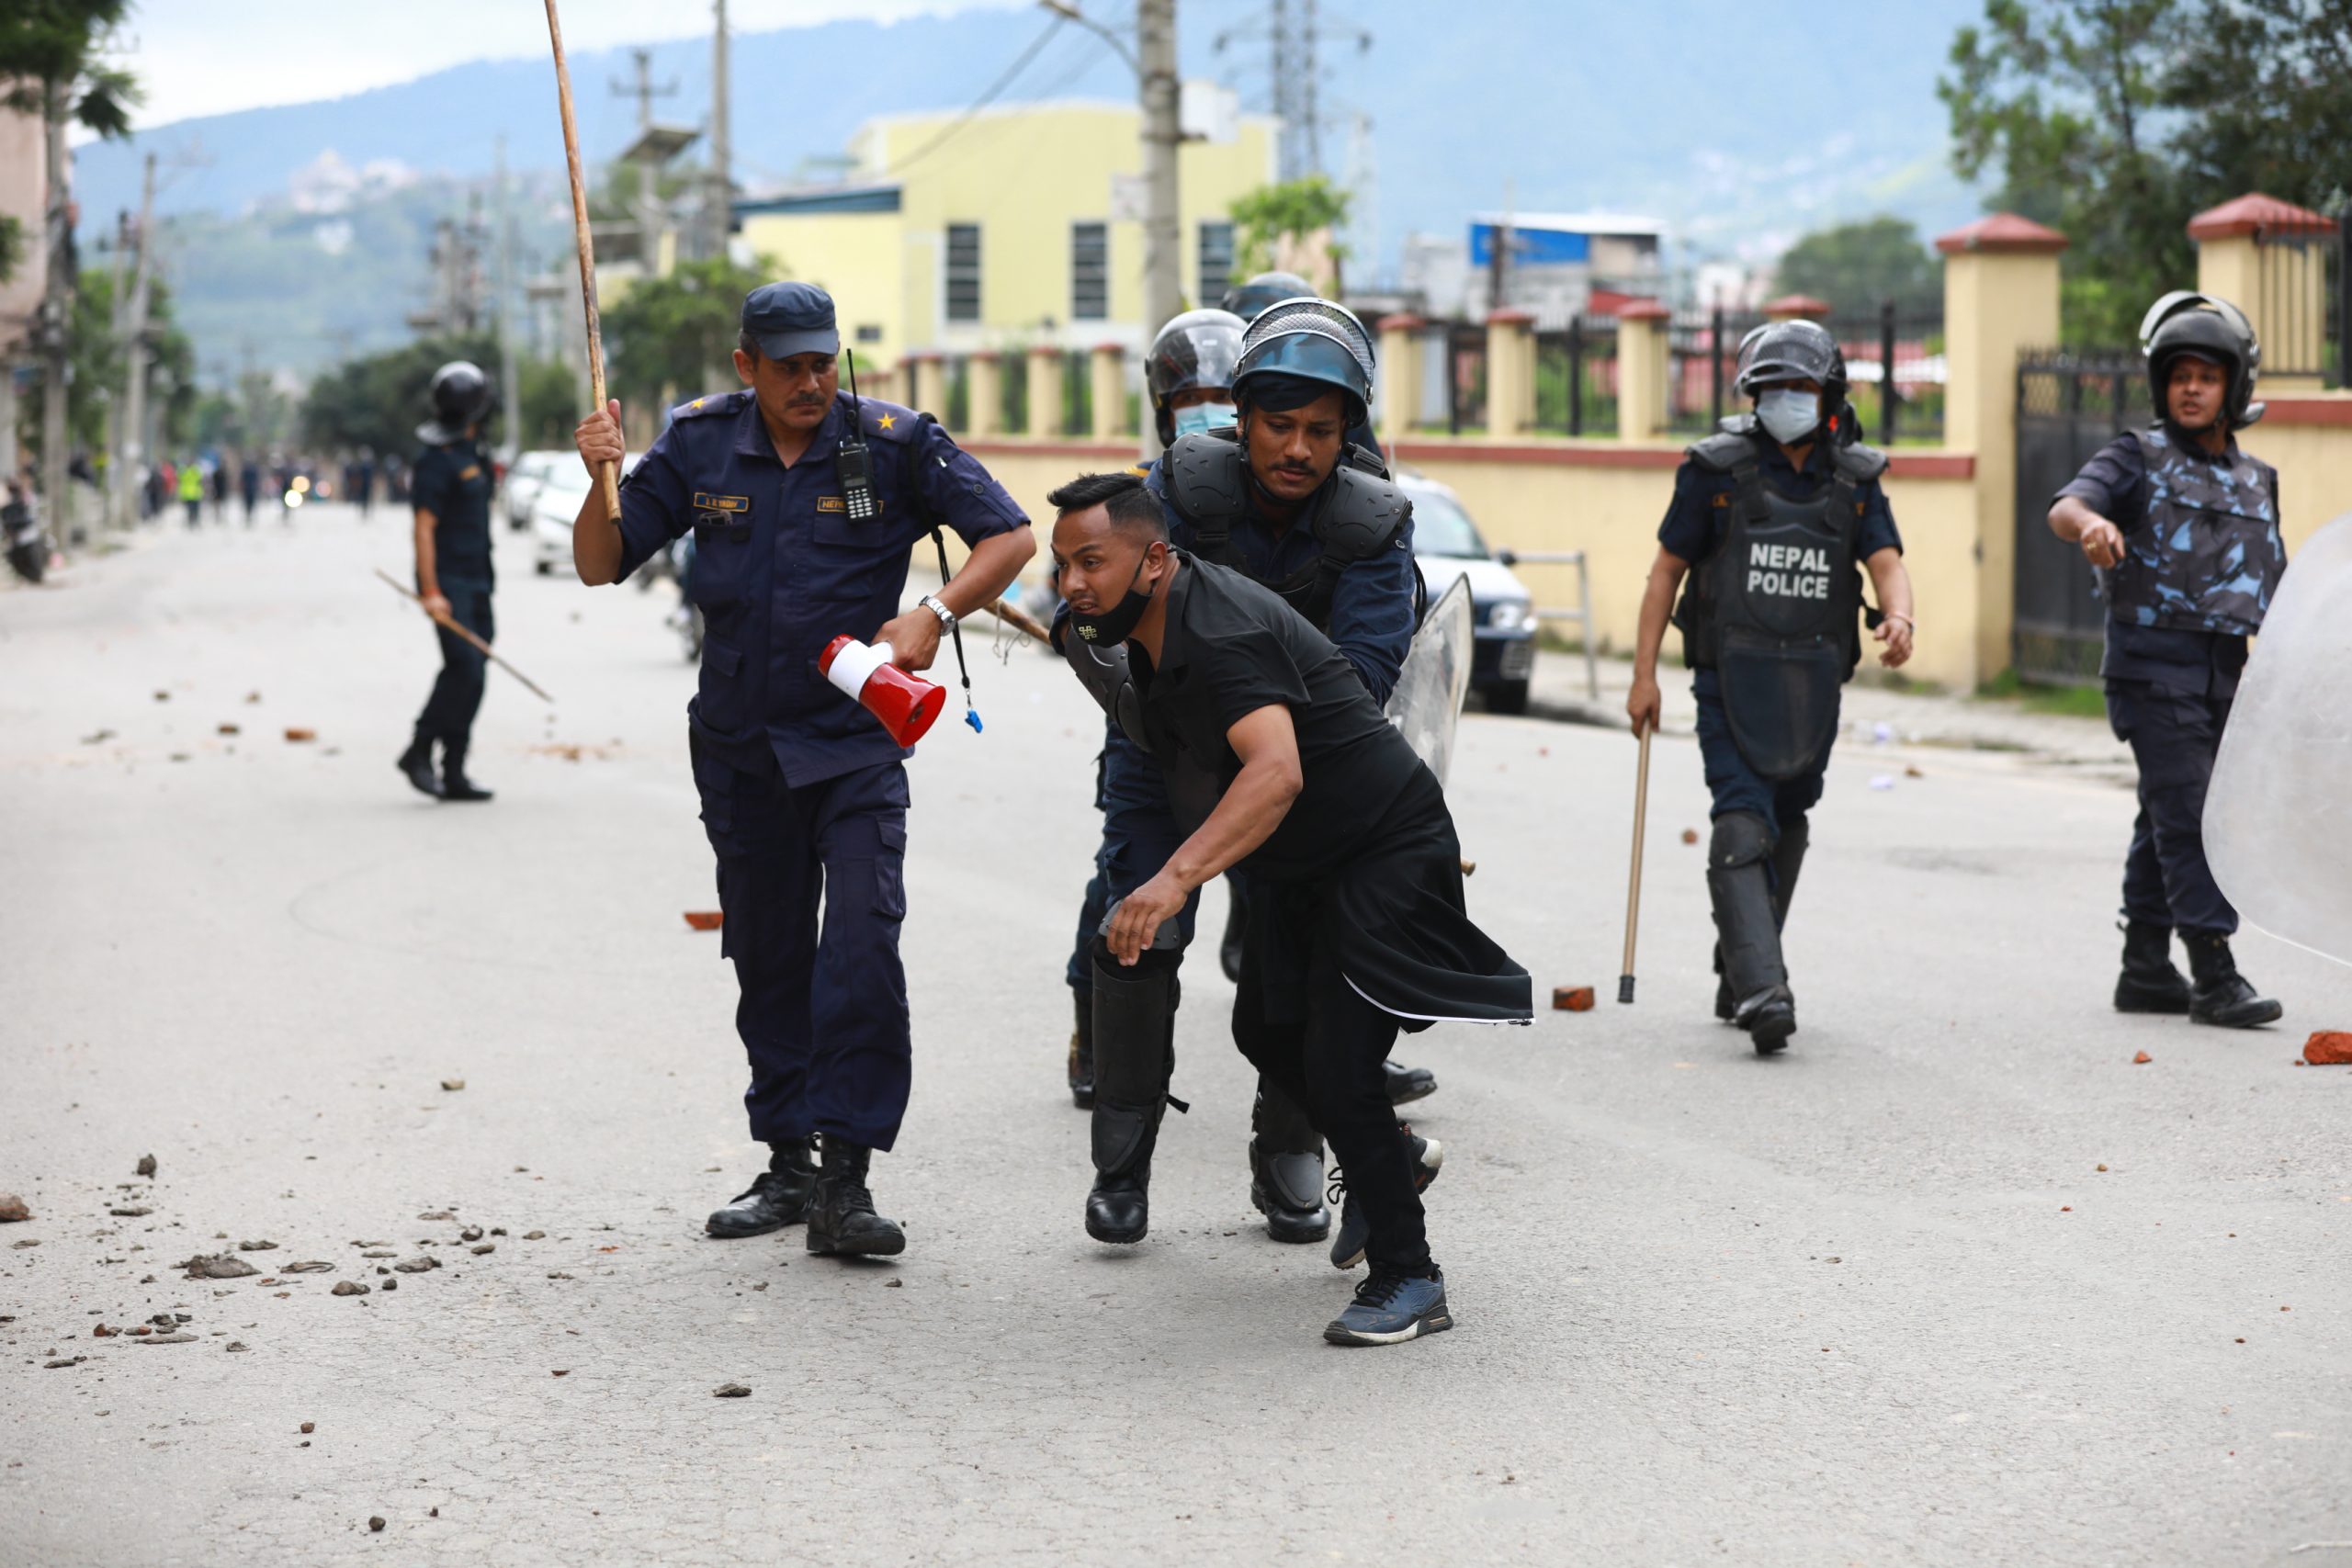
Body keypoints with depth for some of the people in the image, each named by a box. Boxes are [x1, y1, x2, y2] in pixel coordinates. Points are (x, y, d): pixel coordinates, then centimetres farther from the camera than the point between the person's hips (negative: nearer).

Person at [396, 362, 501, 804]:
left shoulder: (471, 454, 16)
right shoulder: (438, 459, -13)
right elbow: (424, 526, -18)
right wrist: (431, 591, -23)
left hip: (475, 584, 9)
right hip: (449, 583, -9)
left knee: (469, 676, 5)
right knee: (463, 669, -17)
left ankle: (453, 773, 6)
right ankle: (419, 752, -6)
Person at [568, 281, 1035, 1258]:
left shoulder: (893, 443, -8)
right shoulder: (699, 445, 0)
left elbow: (1010, 537, -4)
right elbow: (602, 564, 4)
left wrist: (934, 614, -19)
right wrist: (602, 479, -15)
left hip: (855, 743, -3)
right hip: (739, 748, 4)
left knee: (862, 946, -16)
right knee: (767, 959, 12)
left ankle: (845, 1177, -15)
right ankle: (787, 1165, 23)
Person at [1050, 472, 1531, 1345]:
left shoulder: (1221, 635, -31)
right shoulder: (1149, 629, 0)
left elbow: (1277, 772, -48)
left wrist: (1177, 878, -56)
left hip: (1386, 851, -10)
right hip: (1303, 866, 10)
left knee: (1336, 1066, -17)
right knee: (1267, 1030, 21)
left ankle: (1407, 1281, -4)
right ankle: (1393, 1157, 46)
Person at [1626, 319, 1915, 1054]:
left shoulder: (1855, 480, 6)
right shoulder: (1719, 470, -2)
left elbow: (1886, 561, -5)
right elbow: (1667, 568, 1)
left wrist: (1898, 617, -29)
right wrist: (1644, 675, -4)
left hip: (1812, 683, 4)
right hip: (1733, 680, -4)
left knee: (1787, 829, 13)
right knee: (1743, 826, -16)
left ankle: (1738, 973, 29)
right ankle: (1760, 990, -26)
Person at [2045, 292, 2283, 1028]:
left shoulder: (2255, 480, 15)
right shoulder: (2139, 458, 0)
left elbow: (2273, 588, 18)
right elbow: (2064, 507, -18)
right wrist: (2091, 523, -42)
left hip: (2222, 675, 6)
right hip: (2152, 666, -6)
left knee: (2166, 822, 12)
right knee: (2189, 818, -12)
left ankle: (2146, 969, 19)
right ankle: (2214, 977, -13)